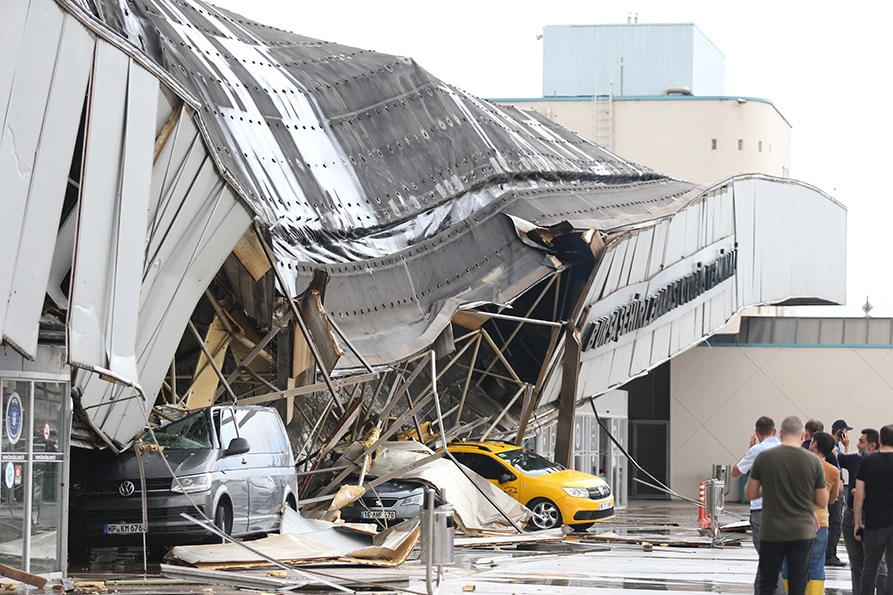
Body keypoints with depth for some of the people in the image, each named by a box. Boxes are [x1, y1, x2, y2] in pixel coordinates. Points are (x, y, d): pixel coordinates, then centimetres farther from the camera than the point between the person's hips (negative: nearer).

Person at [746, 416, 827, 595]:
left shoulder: (764, 457, -6)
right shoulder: (813, 461, -5)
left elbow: (750, 494, 0)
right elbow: (823, 502, 1)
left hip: (772, 531, 0)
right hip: (802, 532, 0)